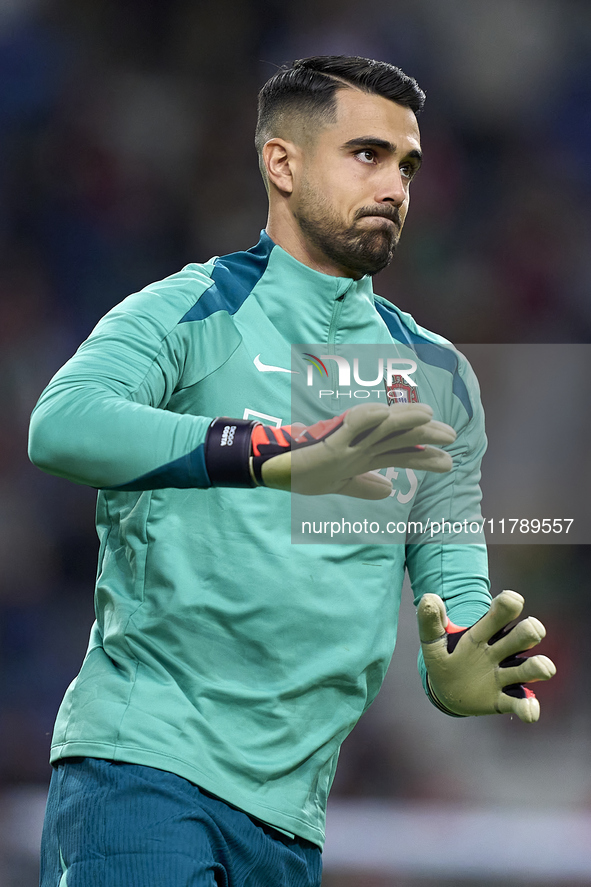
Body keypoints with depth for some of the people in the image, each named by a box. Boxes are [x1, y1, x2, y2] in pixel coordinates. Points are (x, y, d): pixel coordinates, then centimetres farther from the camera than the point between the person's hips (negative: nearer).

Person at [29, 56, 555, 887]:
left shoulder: (437, 375, 16)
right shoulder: (193, 311, -1)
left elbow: (452, 576, 17)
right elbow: (62, 422, -20)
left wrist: (459, 671, -9)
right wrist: (281, 455, -32)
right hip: (141, 761, -5)